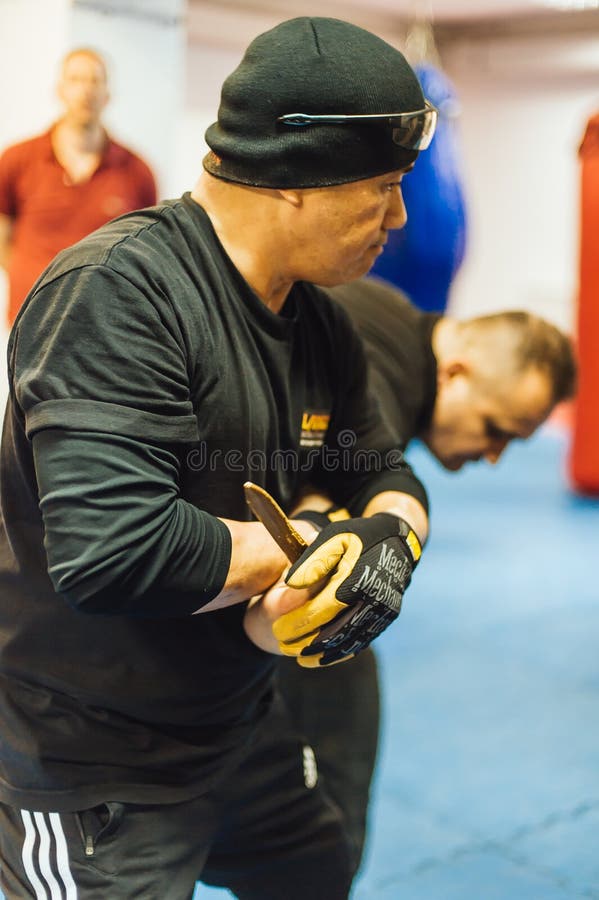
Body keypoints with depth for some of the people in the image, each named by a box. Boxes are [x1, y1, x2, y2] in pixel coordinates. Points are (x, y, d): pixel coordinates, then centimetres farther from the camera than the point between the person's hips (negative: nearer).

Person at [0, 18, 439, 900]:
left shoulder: (320, 323, 1)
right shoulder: (118, 291, -26)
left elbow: (385, 474, 9)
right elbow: (113, 551, -36)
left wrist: (391, 540, -15)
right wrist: (305, 552, -21)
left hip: (241, 727, 9)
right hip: (88, 773, -8)